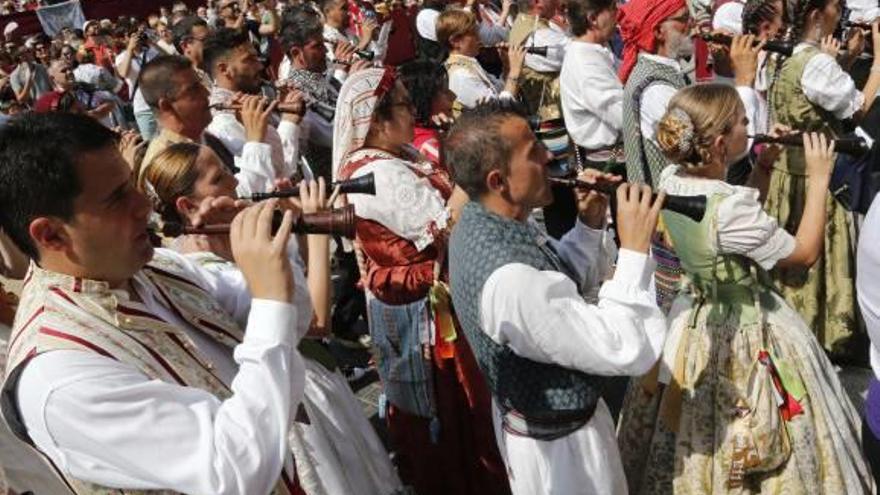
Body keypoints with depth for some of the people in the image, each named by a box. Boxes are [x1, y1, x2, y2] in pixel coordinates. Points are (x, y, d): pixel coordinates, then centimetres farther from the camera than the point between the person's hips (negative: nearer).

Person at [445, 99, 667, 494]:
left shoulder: (481, 224, -8)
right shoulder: (508, 279, -38)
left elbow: (567, 280, 7)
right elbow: (629, 351, -35)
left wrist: (590, 225, -10)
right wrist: (635, 249, -29)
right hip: (560, 444, -8)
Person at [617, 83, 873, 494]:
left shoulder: (671, 181, -8)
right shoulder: (731, 210, -32)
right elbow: (806, 252, -15)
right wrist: (818, 179, -9)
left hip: (694, 322, 8)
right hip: (744, 336, -8)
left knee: (696, 439, 26)